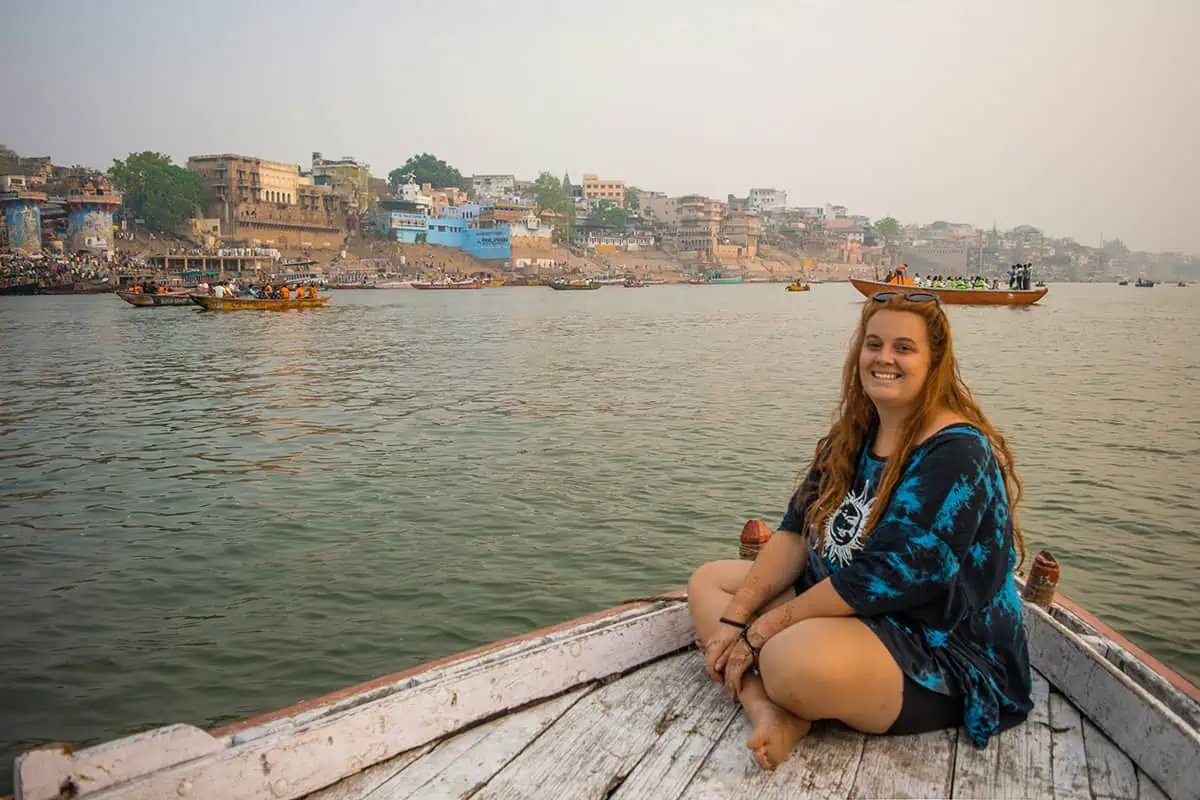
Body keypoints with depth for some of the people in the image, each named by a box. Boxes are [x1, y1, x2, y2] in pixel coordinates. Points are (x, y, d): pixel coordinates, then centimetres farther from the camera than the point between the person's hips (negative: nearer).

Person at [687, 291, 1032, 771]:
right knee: (708, 582, 4)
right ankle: (770, 713, -19)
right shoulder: (855, 434, 6)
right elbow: (796, 532, 3)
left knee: (795, 658, -40)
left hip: (939, 654, -9)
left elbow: (885, 577, -25)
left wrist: (765, 629, -20)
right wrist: (735, 619, -9)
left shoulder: (957, 454, -20)